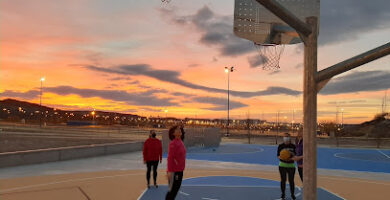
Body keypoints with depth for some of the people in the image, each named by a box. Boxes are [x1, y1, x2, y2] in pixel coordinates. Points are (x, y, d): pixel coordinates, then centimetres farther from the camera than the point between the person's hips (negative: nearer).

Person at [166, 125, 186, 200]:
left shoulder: (181, 142, 10)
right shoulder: (173, 143, -17)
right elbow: (170, 158, -21)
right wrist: (170, 171, -24)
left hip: (180, 171, 9)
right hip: (174, 171, -8)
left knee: (176, 189, 16)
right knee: (172, 190, 0)